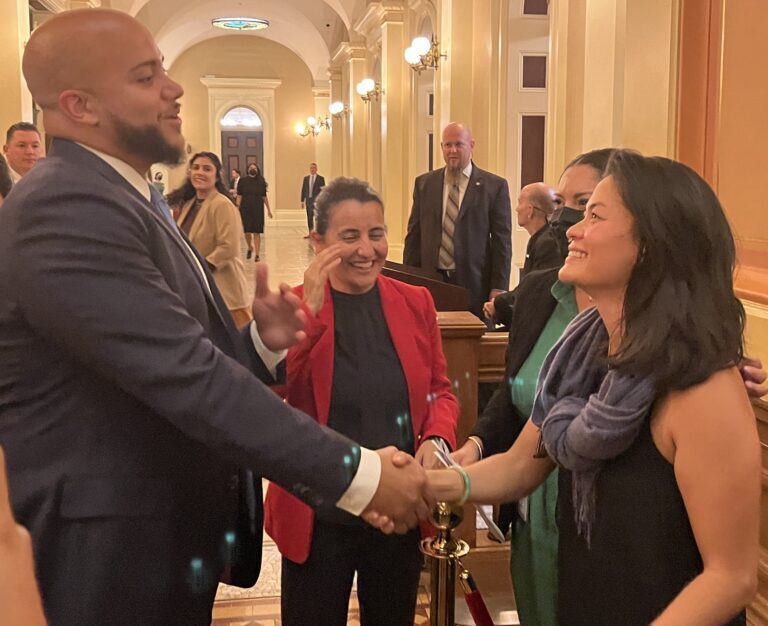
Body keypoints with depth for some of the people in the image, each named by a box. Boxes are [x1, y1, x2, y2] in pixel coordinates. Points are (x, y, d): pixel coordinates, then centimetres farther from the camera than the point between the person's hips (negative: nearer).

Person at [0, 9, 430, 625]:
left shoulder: (126, 201, 11)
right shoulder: (67, 210, -22)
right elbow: (190, 379, -29)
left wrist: (263, 341, -8)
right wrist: (357, 473, -26)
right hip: (108, 557, -9)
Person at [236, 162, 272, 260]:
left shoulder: (261, 182, 5)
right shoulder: (242, 181, 2)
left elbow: (264, 197, 8)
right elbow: (239, 196, 0)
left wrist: (269, 210, 9)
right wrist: (237, 208, -7)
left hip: (258, 209, 1)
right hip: (245, 209, 0)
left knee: (257, 233, 0)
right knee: (247, 231, -1)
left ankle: (257, 254, 4)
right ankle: (250, 248, 28)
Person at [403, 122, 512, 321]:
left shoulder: (495, 186, 1)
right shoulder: (424, 183, 9)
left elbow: (502, 242, 0)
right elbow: (414, 236, 11)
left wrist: (498, 289, -6)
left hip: (475, 284, -2)